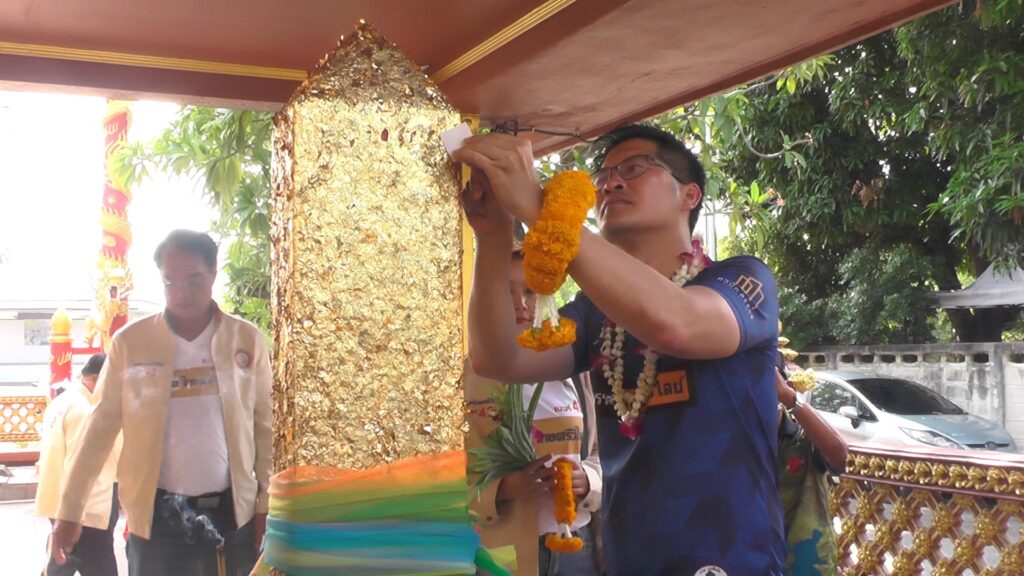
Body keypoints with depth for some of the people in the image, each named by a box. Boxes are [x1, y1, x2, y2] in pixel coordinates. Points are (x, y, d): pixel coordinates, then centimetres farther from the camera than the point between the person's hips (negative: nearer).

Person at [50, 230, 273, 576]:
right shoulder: (130, 342, -1)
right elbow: (101, 427, 2)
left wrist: (267, 504, 1)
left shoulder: (247, 339, 0)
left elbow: (264, 425, 3)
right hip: (157, 514, 0)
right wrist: (69, 510, 1)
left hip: (233, 509, 1)